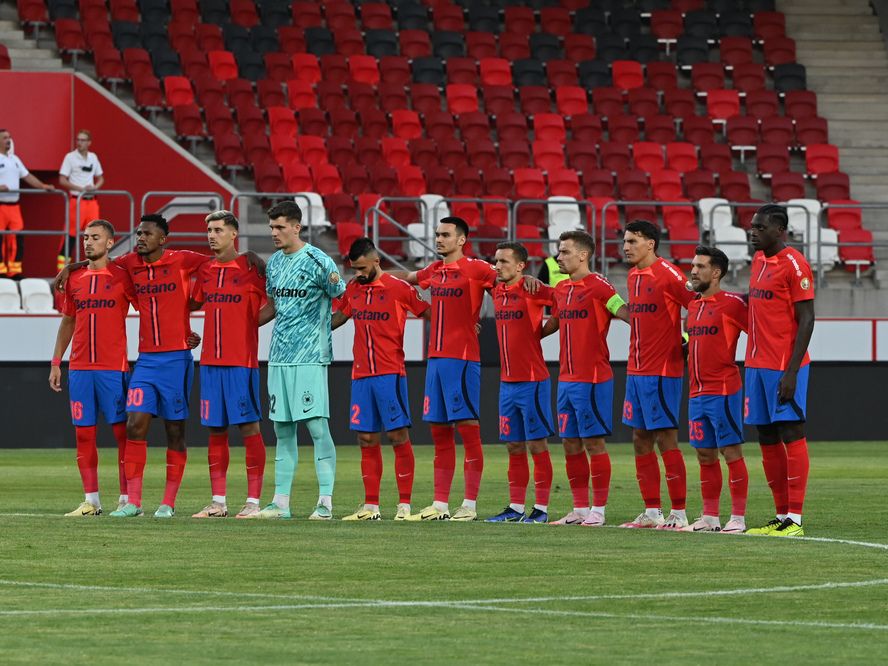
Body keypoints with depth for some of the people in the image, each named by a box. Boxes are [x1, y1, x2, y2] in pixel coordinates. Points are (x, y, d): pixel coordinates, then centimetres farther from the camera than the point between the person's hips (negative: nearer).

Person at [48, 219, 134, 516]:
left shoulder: (122, 277, -1)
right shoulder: (74, 279, 12)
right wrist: (56, 363, 15)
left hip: (115, 368, -4)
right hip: (80, 368, 4)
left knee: (122, 432, -3)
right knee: (84, 434, 2)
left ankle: (127, 499, 0)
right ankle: (91, 500, 6)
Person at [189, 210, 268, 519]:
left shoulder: (249, 268, -5)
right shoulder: (205, 270, 11)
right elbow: (193, 303, 24)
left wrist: (249, 322, -8)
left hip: (241, 362, -6)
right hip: (210, 362, 6)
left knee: (249, 427, -4)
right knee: (215, 430, 7)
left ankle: (253, 501, -1)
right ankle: (218, 502, 12)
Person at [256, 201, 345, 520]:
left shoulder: (317, 261, -9)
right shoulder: (274, 263, 13)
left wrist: (324, 327, -7)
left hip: (310, 357, -7)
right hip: (279, 357, 7)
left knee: (316, 425, -10)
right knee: (283, 430, 8)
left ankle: (326, 502, -10)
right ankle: (280, 502, 11)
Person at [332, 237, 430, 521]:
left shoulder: (398, 288, -5)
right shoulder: (353, 289, 11)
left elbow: (429, 313, 1)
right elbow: (338, 317, 27)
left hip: (390, 373, -5)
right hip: (361, 374, 5)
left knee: (398, 435, -5)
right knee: (367, 439, 5)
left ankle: (404, 504, -2)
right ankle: (371, 505, 9)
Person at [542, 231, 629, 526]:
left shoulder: (598, 286, -10)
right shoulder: (561, 289, 13)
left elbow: (626, 314, -16)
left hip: (592, 380, -8)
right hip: (566, 378, 8)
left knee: (594, 442, -4)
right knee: (571, 445, 9)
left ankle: (598, 510, 1)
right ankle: (580, 509, 16)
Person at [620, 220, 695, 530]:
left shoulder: (668, 274, -13)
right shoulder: (633, 277, 13)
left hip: (662, 372, -9)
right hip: (636, 371, 9)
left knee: (665, 439, -7)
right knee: (641, 440, 9)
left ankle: (679, 513, -3)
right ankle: (652, 512, 15)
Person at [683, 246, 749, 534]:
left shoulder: (731, 303, -9)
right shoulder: (694, 306, 15)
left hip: (723, 391, -8)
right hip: (697, 393, 8)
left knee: (731, 451, -5)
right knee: (705, 454, 10)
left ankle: (738, 517, -3)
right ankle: (710, 516, 15)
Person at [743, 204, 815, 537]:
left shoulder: (794, 264, -11)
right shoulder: (759, 261, 15)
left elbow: (806, 320, -14)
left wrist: (791, 371, -18)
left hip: (784, 368, -9)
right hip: (756, 365, 9)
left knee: (791, 434, -7)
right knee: (767, 439, 9)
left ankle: (795, 519, -7)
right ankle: (781, 516, 14)